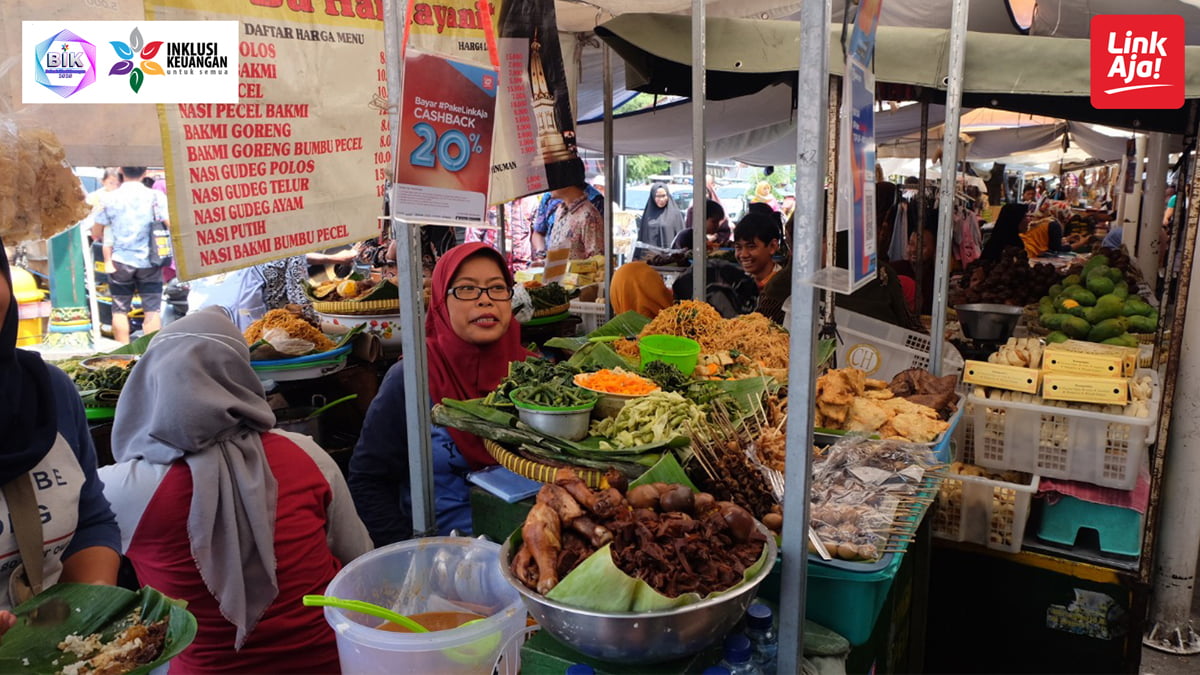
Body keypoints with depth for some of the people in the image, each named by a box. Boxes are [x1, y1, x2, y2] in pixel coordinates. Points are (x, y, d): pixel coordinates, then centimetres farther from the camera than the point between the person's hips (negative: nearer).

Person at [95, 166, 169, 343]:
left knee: (120, 309, 9)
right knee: (152, 309, 3)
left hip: (120, 261, 1)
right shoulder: (156, 196, -4)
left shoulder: (110, 198, 0)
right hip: (149, 262, -1)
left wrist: (107, 260, 14)